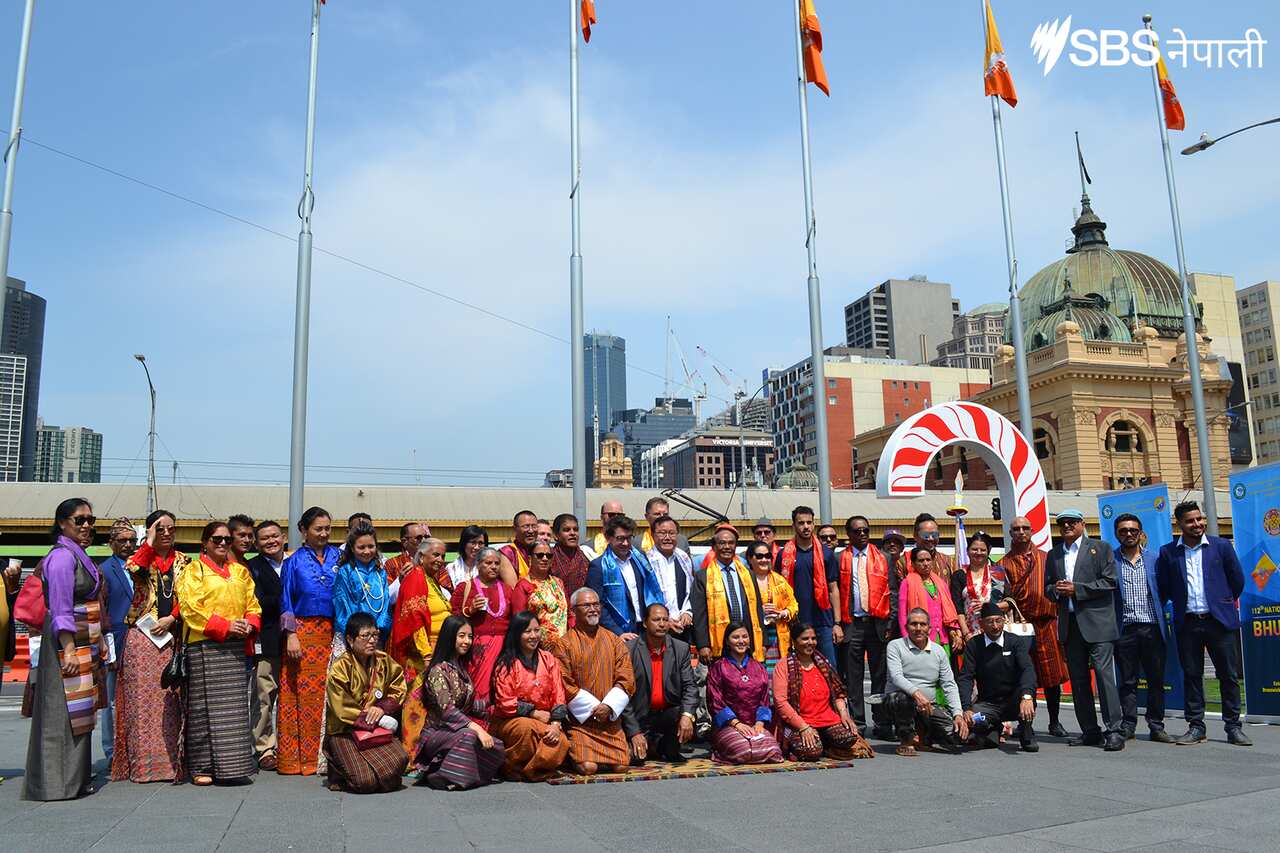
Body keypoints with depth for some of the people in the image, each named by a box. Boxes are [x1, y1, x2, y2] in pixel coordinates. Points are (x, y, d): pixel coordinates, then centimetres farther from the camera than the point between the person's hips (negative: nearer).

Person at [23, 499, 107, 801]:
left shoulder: (78, 555, 17)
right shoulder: (62, 556, -13)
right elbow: (61, 609, -19)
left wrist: (99, 641, 19)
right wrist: (69, 651, -23)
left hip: (85, 645, 10)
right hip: (69, 644, -10)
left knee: (79, 712, 13)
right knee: (67, 712, -4)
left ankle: (75, 777, 21)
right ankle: (59, 781, 3)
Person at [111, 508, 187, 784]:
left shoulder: (183, 561, 13)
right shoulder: (140, 557, 6)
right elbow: (135, 569, -19)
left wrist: (171, 619, -8)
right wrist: (150, 541, -11)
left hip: (172, 636, 2)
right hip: (142, 635, -2)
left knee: (170, 698, 1)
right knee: (142, 696, -4)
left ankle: (171, 761, 6)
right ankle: (143, 762, 1)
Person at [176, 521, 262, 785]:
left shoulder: (240, 572, 19)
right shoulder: (193, 571, 3)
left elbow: (253, 605, 16)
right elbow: (190, 607, -8)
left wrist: (249, 625, -5)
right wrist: (224, 627, -15)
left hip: (236, 646, 5)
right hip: (205, 645, -5)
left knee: (235, 705, 5)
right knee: (205, 705, -2)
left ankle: (233, 763, 11)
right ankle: (202, 766, 5)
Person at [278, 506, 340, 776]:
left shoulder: (338, 558, 11)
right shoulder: (294, 561, 5)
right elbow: (286, 601, 3)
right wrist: (291, 635, -7)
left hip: (331, 632, 2)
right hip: (302, 631, -2)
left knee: (326, 693, -2)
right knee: (299, 692, -3)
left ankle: (322, 755, 5)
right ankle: (294, 757, 3)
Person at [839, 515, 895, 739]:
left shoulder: (883, 558, 9)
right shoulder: (839, 559, 5)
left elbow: (891, 592, 7)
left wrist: (891, 623, -1)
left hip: (878, 624, 1)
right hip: (852, 625, -1)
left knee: (880, 676, 5)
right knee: (853, 678, 3)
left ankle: (882, 724, 13)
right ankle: (857, 724, 11)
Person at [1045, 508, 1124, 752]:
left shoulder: (1100, 548, 3)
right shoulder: (1053, 555, 17)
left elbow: (1109, 582, -6)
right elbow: (1048, 587, 19)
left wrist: (1075, 589, -11)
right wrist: (1056, 590, -4)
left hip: (1097, 622, -5)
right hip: (1070, 625, 5)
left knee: (1104, 674, -11)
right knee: (1078, 679, 7)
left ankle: (1113, 730, -7)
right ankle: (1090, 731, 14)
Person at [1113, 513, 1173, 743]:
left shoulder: (1154, 558, 8)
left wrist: (1156, 609, 5)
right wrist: (1111, 623, -5)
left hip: (1152, 628, 2)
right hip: (1125, 629, -2)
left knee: (1156, 679, 6)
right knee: (1128, 681, 4)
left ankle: (1156, 726, 15)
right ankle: (1128, 726, 11)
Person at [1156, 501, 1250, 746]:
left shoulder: (1221, 546, 1)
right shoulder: (1168, 552, 2)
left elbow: (1237, 579, 9)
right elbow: (1163, 588, 9)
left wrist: (1223, 602, 14)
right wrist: (1182, 603, 8)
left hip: (1219, 621, 0)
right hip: (1187, 623, 1)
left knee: (1229, 675, 3)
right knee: (1191, 675, 6)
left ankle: (1233, 726, 13)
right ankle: (1196, 726, 13)